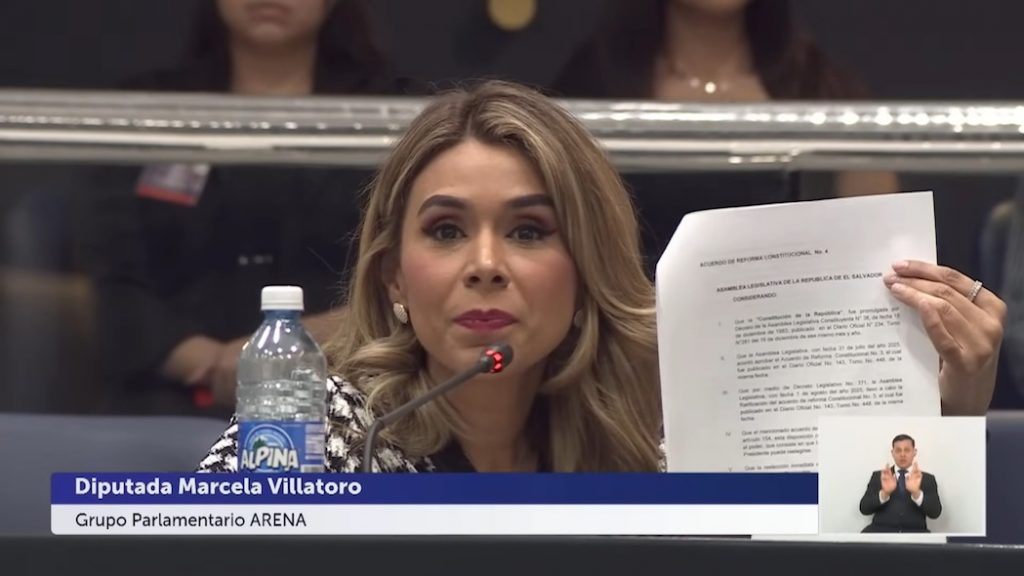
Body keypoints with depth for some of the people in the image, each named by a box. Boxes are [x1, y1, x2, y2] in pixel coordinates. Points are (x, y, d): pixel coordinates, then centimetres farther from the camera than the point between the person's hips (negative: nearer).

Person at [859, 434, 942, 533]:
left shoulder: (927, 479, 15)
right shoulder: (878, 476, 16)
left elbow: (935, 512, 0)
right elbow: (864, 509, 3)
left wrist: (916, 493, -18)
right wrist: (884, 493, -15)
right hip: (881, 531, 0)